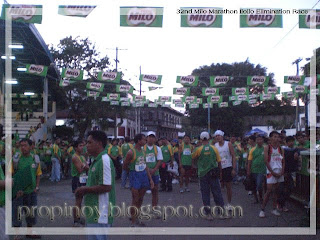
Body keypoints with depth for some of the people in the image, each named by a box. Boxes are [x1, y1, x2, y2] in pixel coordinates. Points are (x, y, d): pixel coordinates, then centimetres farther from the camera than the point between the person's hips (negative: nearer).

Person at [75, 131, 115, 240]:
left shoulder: (104, 160, -18)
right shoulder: (96, 160, 14)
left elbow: (106, 187, -24)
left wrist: (85, 190, -14)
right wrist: (84, 190, 5)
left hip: (100, 215, -10)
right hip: (93, 213, 10)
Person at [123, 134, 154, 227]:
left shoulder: (143, 151, 9)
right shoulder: (131, 152, -14)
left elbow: (145, 166, 12)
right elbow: (125, 166, -7)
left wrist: (150, 179, 9)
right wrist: (132, 171, 7)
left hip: (144, 175, 7)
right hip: (135, 177, -7)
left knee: (140, 199, 12)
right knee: (135, 200, -3)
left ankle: (136, 219, 24)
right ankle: (133, 222, 4)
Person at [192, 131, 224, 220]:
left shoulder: (198, 149, -8)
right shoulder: (214, 148, -3)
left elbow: (193, 157, 9)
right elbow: (219, 161, 1)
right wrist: (220, 172, 11)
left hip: (203, 174, -1)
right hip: (213, 174, 1)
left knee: (205, 193, 6)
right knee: (217, 192, 9)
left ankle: (208, 213, 6)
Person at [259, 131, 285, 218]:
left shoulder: (280, 149, 8)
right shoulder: (267, 148, -4)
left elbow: (283, 161, 7)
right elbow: (266, 161, -9)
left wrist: (282, 172, -6)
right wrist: (273, 172, -13)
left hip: (279, 172, 5)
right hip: (271, 172, -4)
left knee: (276, 191, 8)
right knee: (269, 190, -8)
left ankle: (274, 209, 16)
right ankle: (262, 209, -1)